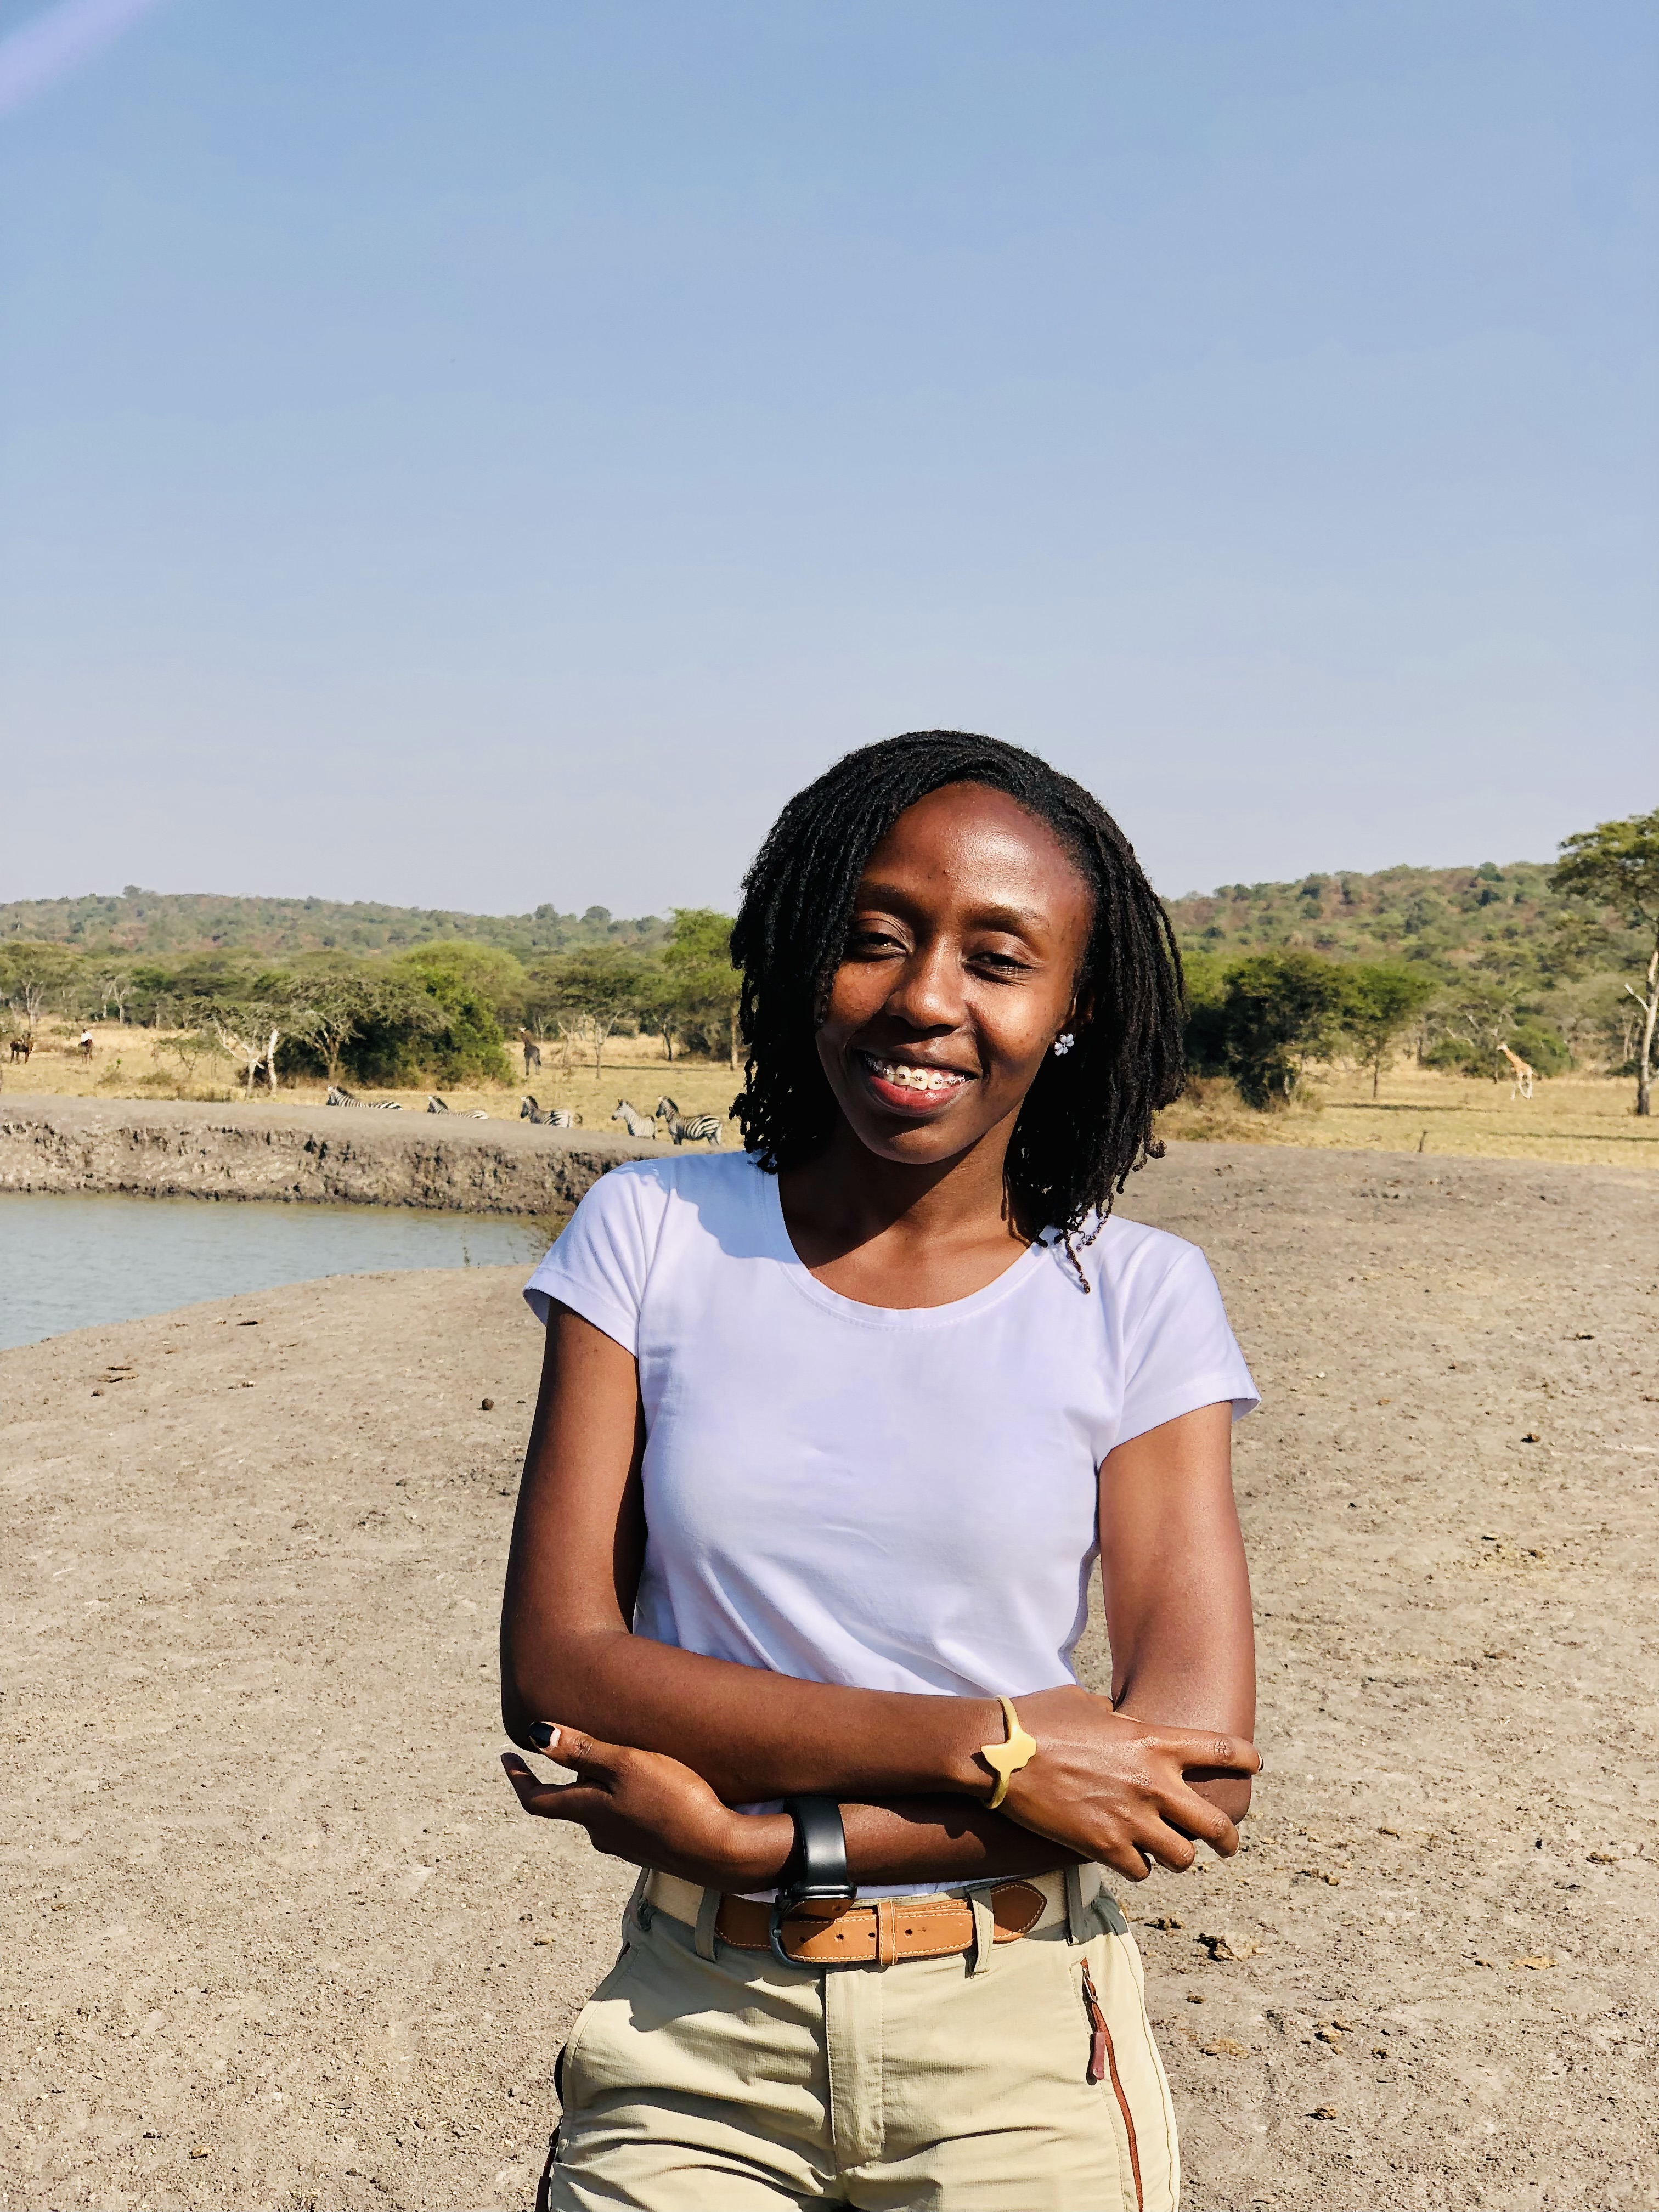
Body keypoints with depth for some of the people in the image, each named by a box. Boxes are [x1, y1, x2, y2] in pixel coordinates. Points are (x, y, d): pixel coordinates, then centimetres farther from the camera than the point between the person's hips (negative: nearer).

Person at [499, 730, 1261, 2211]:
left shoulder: (1138, 1300, -5)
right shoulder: (654, 1234, -3)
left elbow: (1194, 1764, -11)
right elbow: (554, 1665, -10)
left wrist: (767, 1836, -15)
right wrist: (982, 1743, -18)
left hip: (1022, 2049, 0)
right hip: (696, 2039, 1)